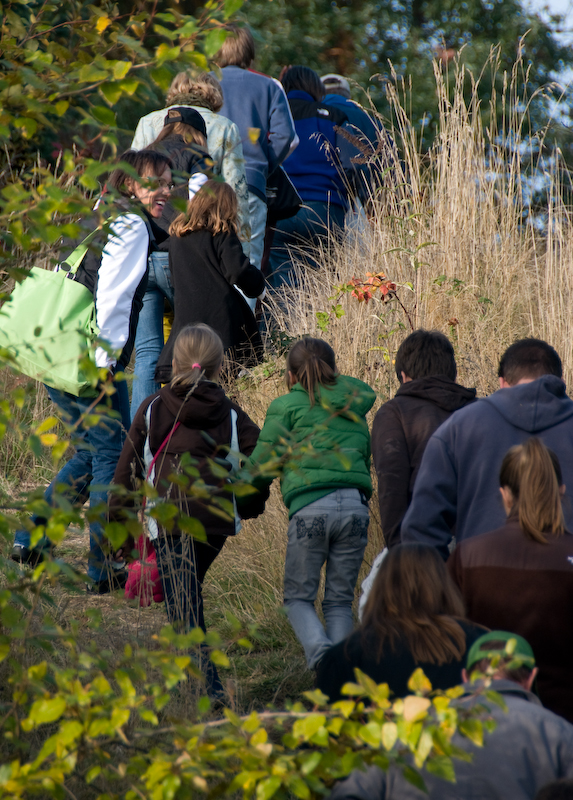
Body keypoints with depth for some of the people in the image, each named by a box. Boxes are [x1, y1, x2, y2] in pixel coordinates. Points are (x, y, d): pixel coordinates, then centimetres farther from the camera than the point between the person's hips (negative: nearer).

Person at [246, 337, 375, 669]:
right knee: (340, 599, 13)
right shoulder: (354, 404, 19)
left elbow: (262, 468, 4)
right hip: (355, 503, 4)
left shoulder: (286, 407, 6)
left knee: (299, 595, 7)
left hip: (311, 506, -3)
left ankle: (320, 650, -19)